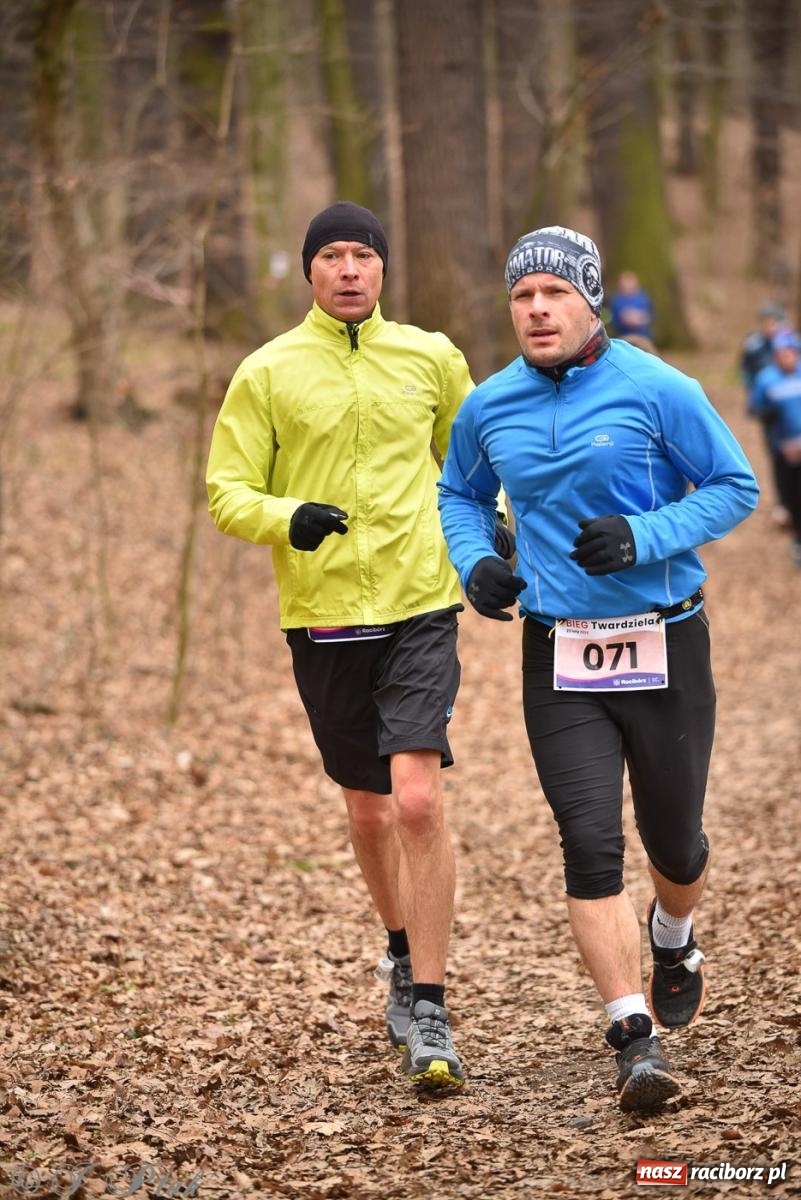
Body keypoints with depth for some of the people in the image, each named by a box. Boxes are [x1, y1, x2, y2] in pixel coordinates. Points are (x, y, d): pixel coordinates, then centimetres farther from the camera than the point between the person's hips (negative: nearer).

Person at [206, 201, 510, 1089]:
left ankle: (428, 1010, -10)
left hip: (420, 608, -1)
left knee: (418, 799, -15)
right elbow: (226, 492, -1)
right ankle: (403, 953, 41)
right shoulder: (267, 373, 0)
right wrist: (288, 518, -21)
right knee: (366, 808, 14)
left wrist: (489, 519, 4)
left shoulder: (431, 357, 6)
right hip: (322, 616, 1)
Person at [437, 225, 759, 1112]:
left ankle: (672, 938, 47)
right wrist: (474, 564, 0)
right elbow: (459, 494, 21)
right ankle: (634, 1038, -9)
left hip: (664, 649, -1)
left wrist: (643, 537, -19)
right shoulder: (488, 409, 3)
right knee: (591, 845, -11)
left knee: (674, 843, 12)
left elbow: (735, 488, -4)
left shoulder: (657, 391, -9)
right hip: (559, 661, 2)